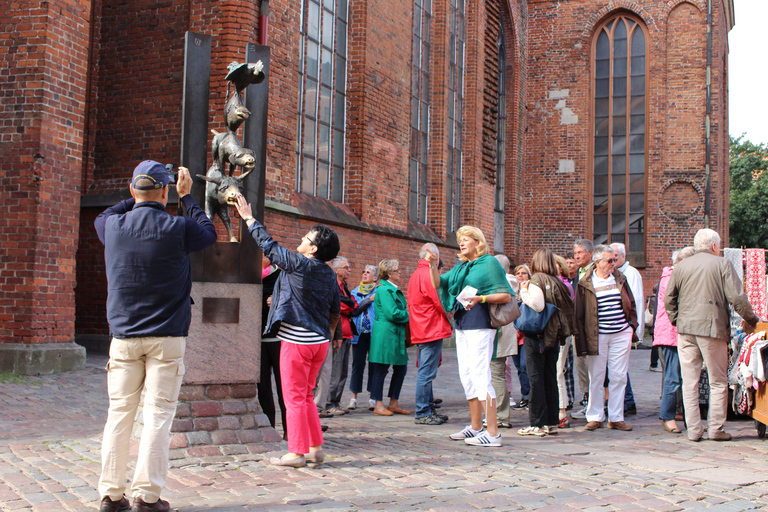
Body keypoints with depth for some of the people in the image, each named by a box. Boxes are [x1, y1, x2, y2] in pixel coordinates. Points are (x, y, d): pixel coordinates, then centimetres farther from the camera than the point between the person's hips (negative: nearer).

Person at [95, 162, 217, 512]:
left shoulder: (114, 227, 0)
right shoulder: (177, 229, -9)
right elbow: (209, 233, 13)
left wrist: (136, 200, 27)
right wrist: (187, 197, 20)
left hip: (124, 336, 3)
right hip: (166, 338, -3)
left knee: (119, 412, 9)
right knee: (158, 414, 0)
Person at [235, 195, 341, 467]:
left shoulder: (297, 264, -11)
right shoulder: (329, 274, 8)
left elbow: (268, 243, -3)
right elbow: (335, 311, 14)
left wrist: (248, 217, 9)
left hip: (297, 341, -7)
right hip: (319, 342, 7)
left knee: (294, 398, 0)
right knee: (306, 396, 17)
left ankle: (297, 452, 4)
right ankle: (315, 448, 18)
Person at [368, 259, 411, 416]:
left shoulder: (395, 289, 18)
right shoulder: (384, 289, -12)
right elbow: (391, 313, -19)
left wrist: (406, 310, 2)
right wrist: (409, 315, -9)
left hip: (396, 335, 10)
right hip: (385, 333, -10)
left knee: (401, 368, 10)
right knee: (381, 369, -1)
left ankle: (394, 403, 19)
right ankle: (378, 405, 6)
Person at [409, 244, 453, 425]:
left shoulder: (414, 275, 15)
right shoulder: (429, 274, -15)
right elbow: (439, 302, -16)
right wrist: (450, 316, 3)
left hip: (420, 330, 10)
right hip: (432, 330, -10)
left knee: (425, 372, 14)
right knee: (427, 373, -7)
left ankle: (429, 409, 21)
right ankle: (422, 413, -4)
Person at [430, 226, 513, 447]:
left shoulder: (489, 263, -3)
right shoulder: (460, 267, 20)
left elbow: (506, 295, -8)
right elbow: (437, 283, 15)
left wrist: (480, 298, -22)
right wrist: (433, 266, -2)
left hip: (480, 324, -8)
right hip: (461, 325, 8)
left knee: (480, 375, -13)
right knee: (467, 376, 11)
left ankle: (493, 433, -12)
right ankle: (475, 427, 21)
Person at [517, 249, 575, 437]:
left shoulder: (537, 279, -11)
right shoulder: (557, 282, 8)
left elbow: (537, 305, -24)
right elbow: (569, 307, 8)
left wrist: (524, 292, -10)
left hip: (537, 335, -6)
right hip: (554, 335, 6)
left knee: (536, 378, -2)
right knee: (550, 377, 11)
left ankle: (537, 424, -1)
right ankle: (551, 422, 15)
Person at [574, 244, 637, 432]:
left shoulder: (620, 279, 9)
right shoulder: (585, 284, -2)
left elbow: (631, 305, 17)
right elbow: (579, 315, -1)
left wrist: (632, 328, 5)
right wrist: (582, 343, -5)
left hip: (621, 334, 3)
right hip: (597, 336, -3)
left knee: (619, 377, 5)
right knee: (596, 377, 3)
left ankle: (616, 418, 13)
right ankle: (595, 417, 14)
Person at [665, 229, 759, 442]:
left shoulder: (680, 267, 10)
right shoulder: (722, 264, -1)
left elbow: (669, 300, 10)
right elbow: (737, 298, -5)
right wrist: (751, 320, 7)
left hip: (686, 329, 3)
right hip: (713, 328, -3)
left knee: (689, 381, 5)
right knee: (718, 382, 7)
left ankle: (693, 430, 6)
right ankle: (716, 428, 8)